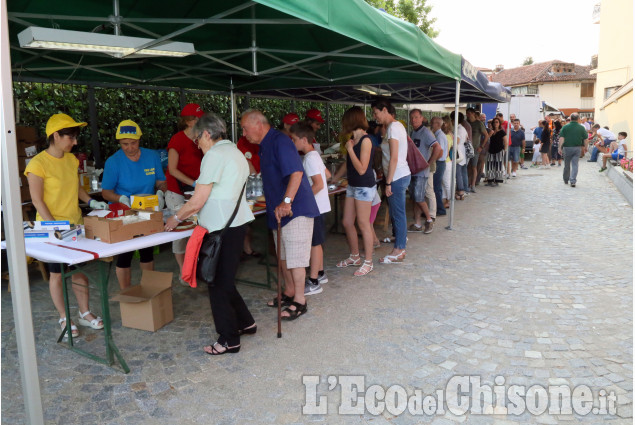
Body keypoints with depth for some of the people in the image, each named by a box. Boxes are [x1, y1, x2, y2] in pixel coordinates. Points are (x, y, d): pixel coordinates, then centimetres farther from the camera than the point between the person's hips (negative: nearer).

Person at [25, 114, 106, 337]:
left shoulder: (71, 160, 5)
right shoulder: (38, 164, -15)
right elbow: (37, 200, -15)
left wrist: (91, 202, 4)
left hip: (75, 225, 6)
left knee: (79, 270, 12)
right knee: (56, 274, 8)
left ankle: (85, 313, 25)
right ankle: (64, 318, 21)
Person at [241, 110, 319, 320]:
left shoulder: (279, 141, -17)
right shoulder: (265, 145, 15)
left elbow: (296, 172, -29)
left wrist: (286, 201, -35)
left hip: (295, 209, -10)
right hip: (279, 210, 10)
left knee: (295, 257, -4)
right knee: (283, 255, 17)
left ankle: (299, 301, 7)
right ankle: (289, 293, 31)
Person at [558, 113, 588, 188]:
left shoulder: (565, 127, -2)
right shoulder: (581, 128, 2)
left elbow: (562, 138, -9)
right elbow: (585, 139, 3)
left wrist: (560, 148, -9)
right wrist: (585, 147, 15)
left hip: (567, 148, 0)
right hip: (577, 148, 0)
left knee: (567, 165, 12)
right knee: (575, 165, 0)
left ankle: (565, 179, 28)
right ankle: (573, 181, -9)